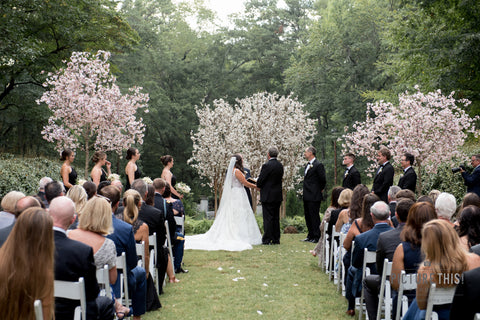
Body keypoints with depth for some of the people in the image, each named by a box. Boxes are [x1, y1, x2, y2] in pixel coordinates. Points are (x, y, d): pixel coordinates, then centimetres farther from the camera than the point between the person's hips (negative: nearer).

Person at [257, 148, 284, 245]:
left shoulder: (266, 165, -16)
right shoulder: (280, 165, 6)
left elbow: (260, 181, -15)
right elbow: (280, 178, 10)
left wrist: (258, 185, 9)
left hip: (268, 196, -7)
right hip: (278, 196, 7)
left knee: (268, 218, -3)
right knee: (276, 218, 12)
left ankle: (267, 240, -2)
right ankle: (276, 239, 17)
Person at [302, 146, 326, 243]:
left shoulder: (318, 165, -13)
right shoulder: (308, 165, 16)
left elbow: (323, 179, -15)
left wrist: (320, 189, -3)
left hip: (314, 196, -9)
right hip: (306, 196, 9)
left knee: (314, 216, -4)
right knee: (307, 216, 13)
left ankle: (317, 237, 2)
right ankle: (310, 236, 22)